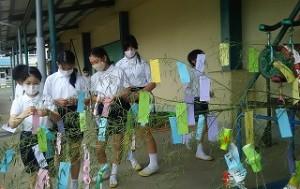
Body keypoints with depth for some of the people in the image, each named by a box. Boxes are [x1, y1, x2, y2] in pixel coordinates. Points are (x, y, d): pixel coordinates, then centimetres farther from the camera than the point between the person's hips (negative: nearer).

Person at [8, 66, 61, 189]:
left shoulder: (46, 99, -2)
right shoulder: (18, 101, -4)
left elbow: (57, 119, -7)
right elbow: (12, 124, -14)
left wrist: (48, 113, -30)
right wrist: (24, 114, -35)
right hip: (28, 139, 0)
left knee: (47, 171, 10)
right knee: (34, 173, 12)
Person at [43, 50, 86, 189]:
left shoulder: (79, 79, 1)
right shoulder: (51, 79, 1)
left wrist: (77, 100, -16)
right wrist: (57, 102, -16)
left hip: (75, 119, 0)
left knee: (75, 152, 10)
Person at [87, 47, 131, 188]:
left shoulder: (118, 71, 0)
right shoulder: (94, 77, 11)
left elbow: (127, 90, 0)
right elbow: (93, 96, 12)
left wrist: (115, 96, -17)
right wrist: (98, 99, -11)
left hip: (118, 112, -3)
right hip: (102, 113, 3)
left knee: (117, 144, 4)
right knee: (99, 146, 2)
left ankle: (113, 174, 19)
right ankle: (104, 171, 25)